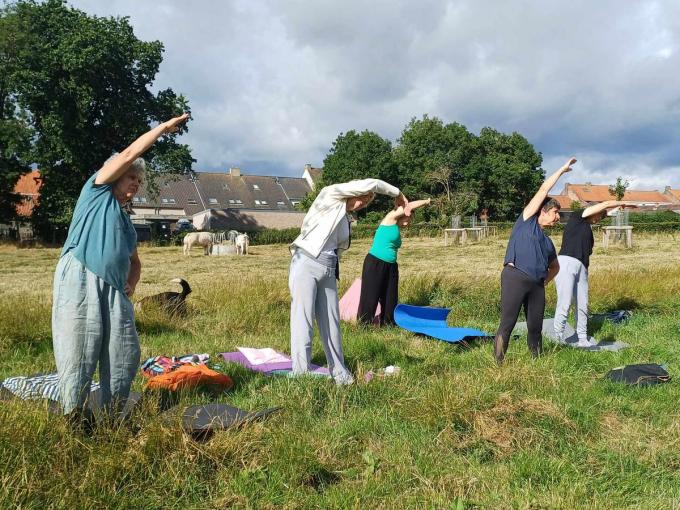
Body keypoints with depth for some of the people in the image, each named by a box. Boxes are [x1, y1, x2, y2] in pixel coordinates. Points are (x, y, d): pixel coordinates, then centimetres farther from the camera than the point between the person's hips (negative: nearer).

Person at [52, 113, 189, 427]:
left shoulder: (126, 222, 28)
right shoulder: (97, 190, 10)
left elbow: (134, 262, 33)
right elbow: (129, 155, 2)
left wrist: (131, 285, 11)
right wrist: (163, 127, 7)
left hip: (113, 290, 7)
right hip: (80, 280, -7)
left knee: (125, 351, 3)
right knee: (79, 350, -7)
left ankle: (114, 412, 13)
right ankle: (74, 414, 1)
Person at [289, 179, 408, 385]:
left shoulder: (345, 220, 20)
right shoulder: (330, 195, -2)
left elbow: (336, 249, 14)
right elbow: (370, 184, -6)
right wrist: (397, 193, 6)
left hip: (328, 271, 8)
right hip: (306, 265, -8)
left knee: (331, 322, 10)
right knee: (303, 322, -8)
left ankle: (339, 373, 19)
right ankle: (300, 376, -5)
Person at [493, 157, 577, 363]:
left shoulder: (547, 242, 26)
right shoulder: (527, 220, 10)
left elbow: (555, 266, 39)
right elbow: (544, 190, 9)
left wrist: (544, 281, 21)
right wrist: (562, 170, 17)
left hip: (536, 284, 7)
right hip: (515, 277, -7)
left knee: (535, 327, 5)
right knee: (507, 324, -10)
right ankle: (497, 364, -9)